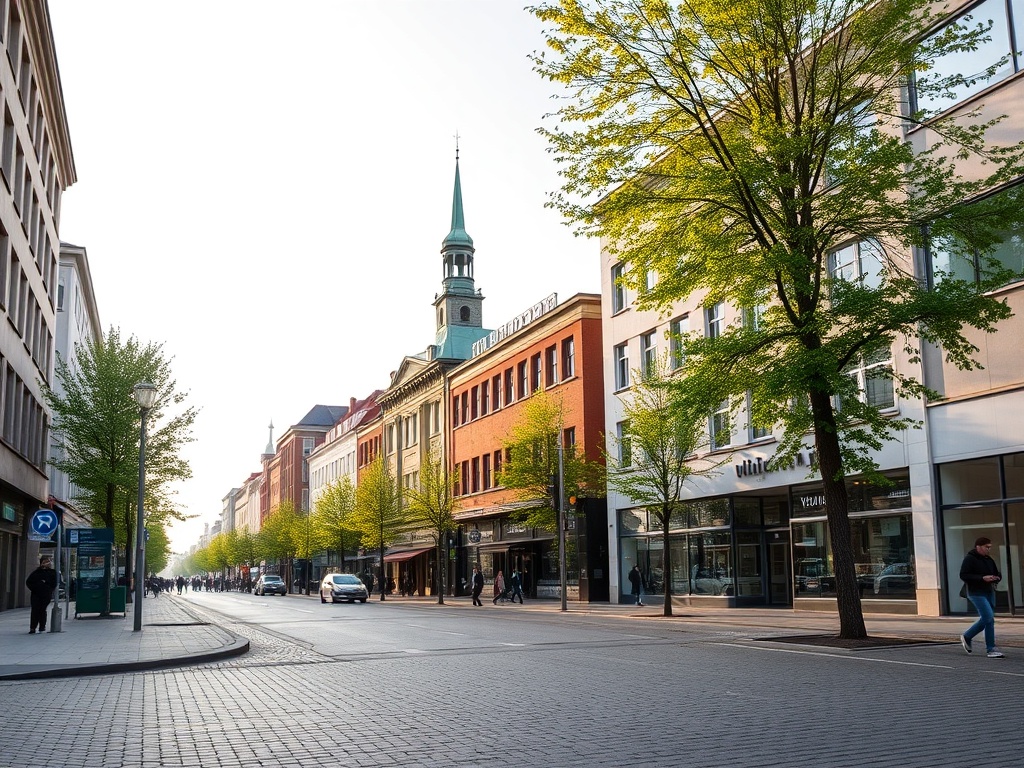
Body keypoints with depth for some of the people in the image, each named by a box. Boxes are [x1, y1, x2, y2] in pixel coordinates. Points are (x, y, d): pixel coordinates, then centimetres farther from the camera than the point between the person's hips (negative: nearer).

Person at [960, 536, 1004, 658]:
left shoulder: (989, 560, 14)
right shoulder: (969, 559, -10)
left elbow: (998, 574, 22)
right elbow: (963, 575, -16)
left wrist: (996, 578, -4)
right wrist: (982, 578, -24)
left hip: (989, 592, 8)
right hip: (976, 593, -8)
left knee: (986, 619, 9)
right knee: (988, 618, -15)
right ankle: (991, 649, -6)